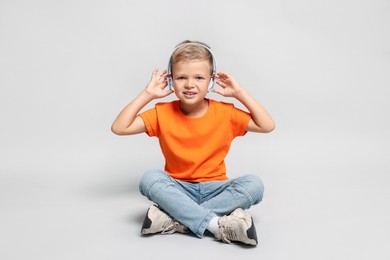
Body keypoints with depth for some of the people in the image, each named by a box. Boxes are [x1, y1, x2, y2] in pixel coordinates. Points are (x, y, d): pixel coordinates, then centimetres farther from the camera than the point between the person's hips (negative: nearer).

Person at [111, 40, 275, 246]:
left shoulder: (225, 113, -2)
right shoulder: (163, 113, -3)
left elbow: (267, 126, -2)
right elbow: (119, 128, -7)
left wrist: (240, 93, -6)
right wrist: (147, 95, -9)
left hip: (215, 188, 1)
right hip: (178, 189, -1)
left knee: (254, 184, -28)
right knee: (149, 179, -31)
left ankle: (175, 219, -30)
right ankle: (216, 224, -36)